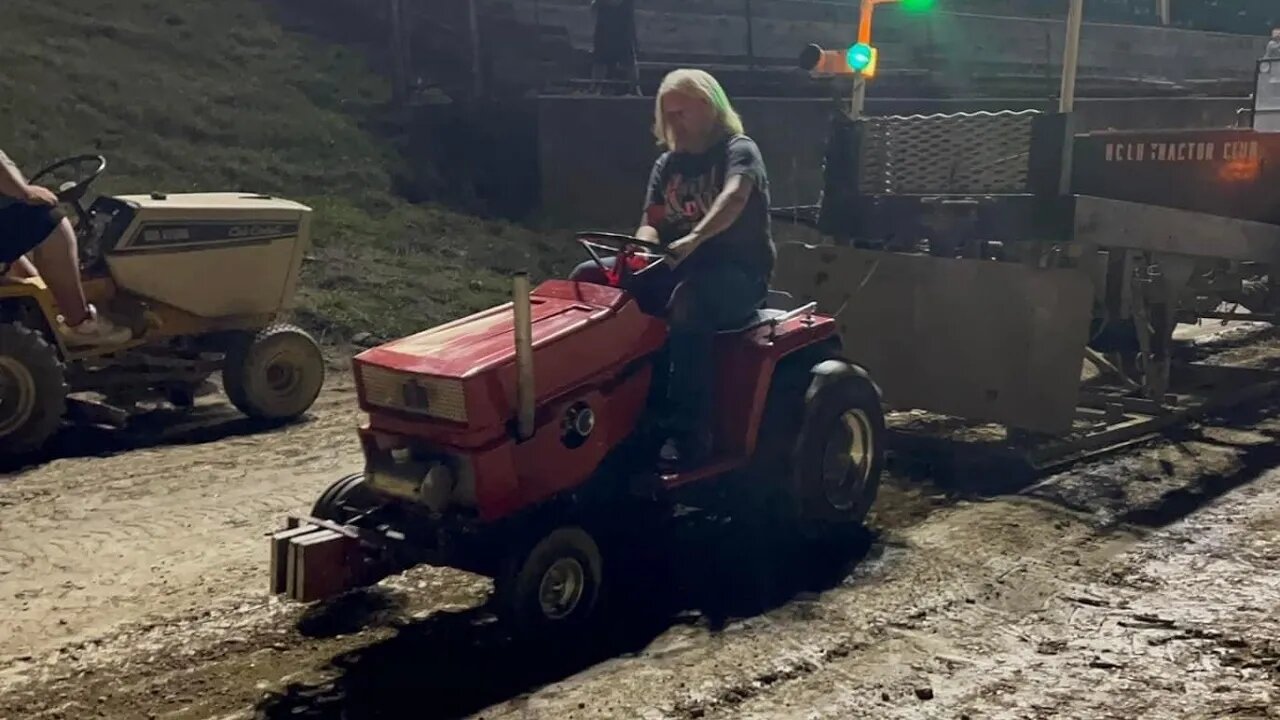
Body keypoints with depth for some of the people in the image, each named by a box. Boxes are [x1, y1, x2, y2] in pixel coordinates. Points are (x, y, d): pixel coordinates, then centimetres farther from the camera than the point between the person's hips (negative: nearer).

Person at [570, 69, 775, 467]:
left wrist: (693, 238, -46)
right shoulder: (667, 164, 16)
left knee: (687, 297, -41)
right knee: (589, 277, -11)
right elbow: (651, 222, 6)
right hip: (678, 270, 7)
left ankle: (689, 431, -40)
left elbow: (734, 196, -27)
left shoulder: (738, 150, -5)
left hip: (738, 276, -7)